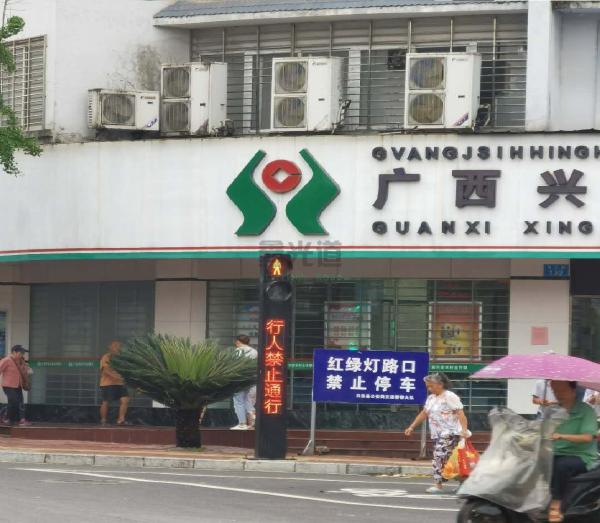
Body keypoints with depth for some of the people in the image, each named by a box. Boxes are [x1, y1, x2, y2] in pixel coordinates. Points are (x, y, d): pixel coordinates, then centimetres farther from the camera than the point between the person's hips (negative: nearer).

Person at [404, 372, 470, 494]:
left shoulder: (450, 397, -9)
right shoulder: (431, 398, 17)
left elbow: (460, 414, -16)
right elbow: (424, 414, 24)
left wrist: (464, 429, -27)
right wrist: (412, 427, 20)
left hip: (449, 434, -9)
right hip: (437, 434, 9)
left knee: (440, 458, -17)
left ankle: (438, 485, -17)